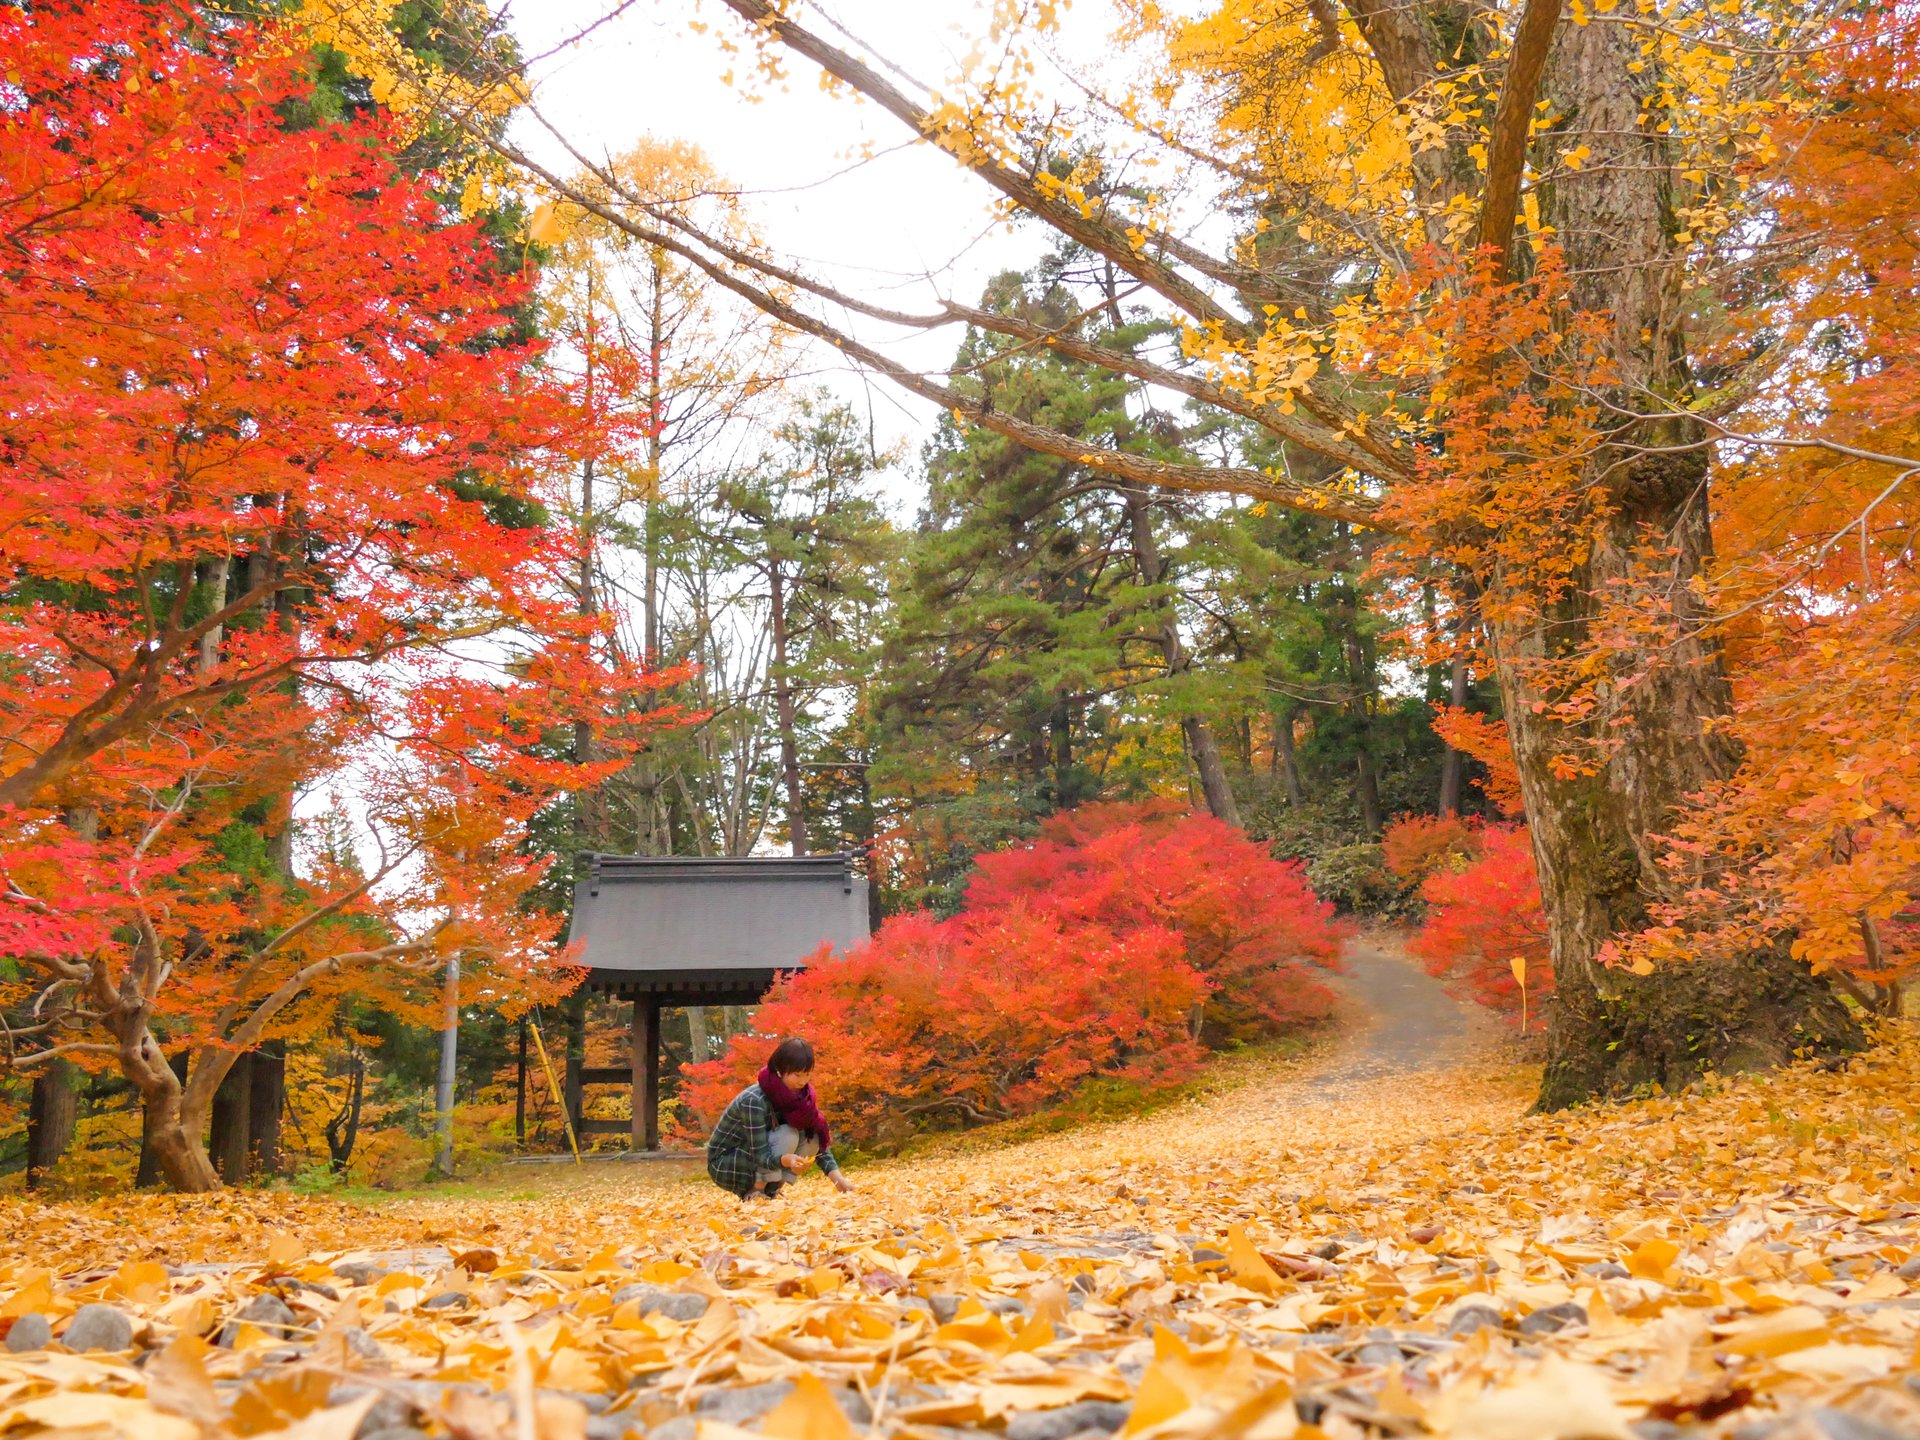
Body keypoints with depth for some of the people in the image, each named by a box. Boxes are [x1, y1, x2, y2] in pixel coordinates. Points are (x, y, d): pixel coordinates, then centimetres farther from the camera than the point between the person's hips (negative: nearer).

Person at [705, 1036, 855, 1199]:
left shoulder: (799, 1094, -8)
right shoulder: (755, 1100, -29)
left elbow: (820, 1142, -7)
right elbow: (761, 1155, -31)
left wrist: (838, 1179, -20)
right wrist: (786, 1160, -52)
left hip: (755, 1161, 7)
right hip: (724, 1164, -7)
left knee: (811, 1138, -13)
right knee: (787, 1135, -27)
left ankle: (769, 1192, -3)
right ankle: (754, 1194, -14)